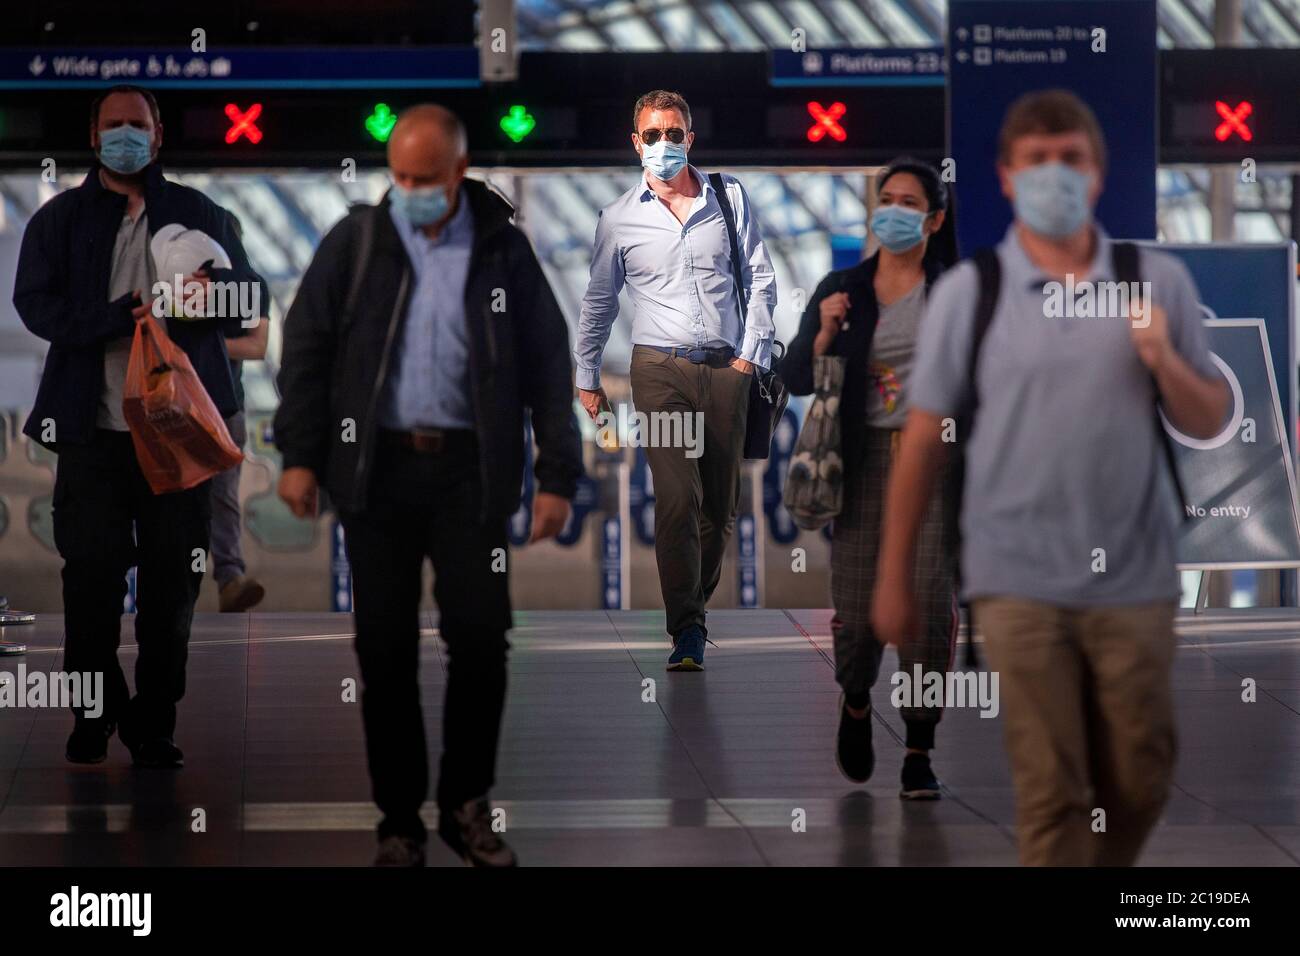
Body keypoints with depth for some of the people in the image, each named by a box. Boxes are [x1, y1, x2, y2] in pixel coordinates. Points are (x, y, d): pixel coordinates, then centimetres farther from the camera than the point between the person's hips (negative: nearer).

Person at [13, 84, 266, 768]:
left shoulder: (195, 213, 13)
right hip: (93, 428, -1)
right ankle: (93, 717, 13)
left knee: (173, 579, 2)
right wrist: (125, 316, -16)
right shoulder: (59, 219, 9)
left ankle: (154, 724, 10)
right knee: (91, 575, -1)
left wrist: (210, 292, -14)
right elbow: (35, 303, -3)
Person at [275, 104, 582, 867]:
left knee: (481, 636, -3)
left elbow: (549, 366, 4)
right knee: (387, 649, 3)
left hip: (469, 469, 0)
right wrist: (299, 455, -2)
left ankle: (467, 803, 14)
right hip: (377, 466, 0)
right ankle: (400, 818, 12)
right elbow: (307, 345, 4)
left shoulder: (502, 249, 4)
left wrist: (558, 477, -1)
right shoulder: (356, 242, 3)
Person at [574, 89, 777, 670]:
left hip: (726, 368, 2)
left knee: (721, 502, 4)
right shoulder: (618, 218, 7)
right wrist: (587, 378, 18)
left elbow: (760, 279, 10)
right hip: (661, 367, -2)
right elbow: (598, 301, 17)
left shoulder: (729, 198, 8)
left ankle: (697, 599, 21)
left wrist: (752, 353, 2)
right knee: (676, 497, -15)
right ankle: (686, 630, -17)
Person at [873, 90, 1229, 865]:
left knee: (1140, 781, 12)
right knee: (1051, 790, 0)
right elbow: (925, 440, 1)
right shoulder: (967, 293, -2)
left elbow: (1209, 423, 7)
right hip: (1019, 582, -2)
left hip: (1135, 578, 2)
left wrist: (1164, 363, -13)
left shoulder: (1159, 280, 2)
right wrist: (894, 577, 2)